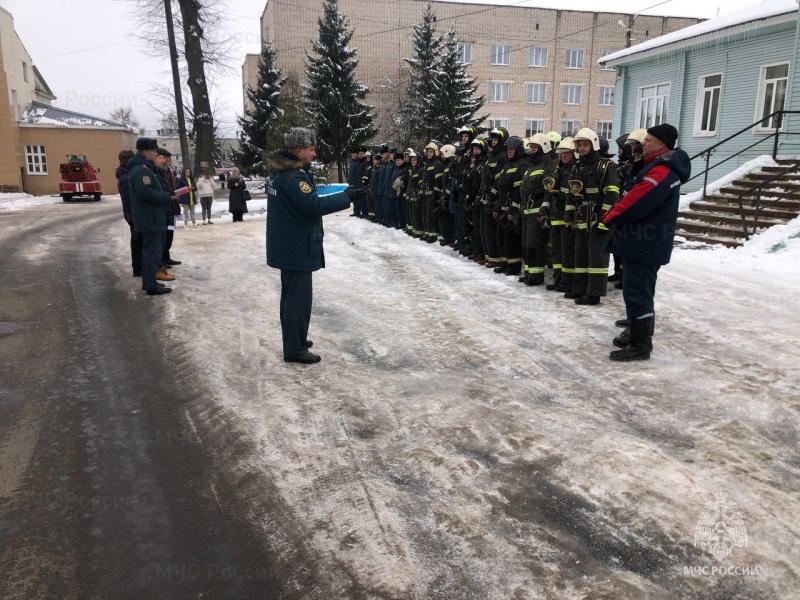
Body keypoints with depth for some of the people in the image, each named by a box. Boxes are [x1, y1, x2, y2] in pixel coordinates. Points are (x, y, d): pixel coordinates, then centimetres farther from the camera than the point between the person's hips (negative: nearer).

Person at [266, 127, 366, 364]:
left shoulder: (280, 171, 11)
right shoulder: (293, 177, -22)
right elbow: (313, 206, -28)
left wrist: (313, 191, 7)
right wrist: (346, 197, -23)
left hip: (288, 245, 11)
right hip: (296, 247, -11)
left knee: (291, 295, 19)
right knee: (299, 298, -3)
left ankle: (294, 340, 32)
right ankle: (294, 349, 5)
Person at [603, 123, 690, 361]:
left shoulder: (661, 171, -20)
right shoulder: (661, 166, 16)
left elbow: (635, 203, -24)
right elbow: (638, 200, 18)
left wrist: (610, 217, -7)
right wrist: (616, 217, 5)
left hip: (644, 243, -11)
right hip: (646, 242, 11)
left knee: (636, 292, -6)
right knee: (639, 291, 19)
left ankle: (639, 345, 0)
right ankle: (638, 334, 32)